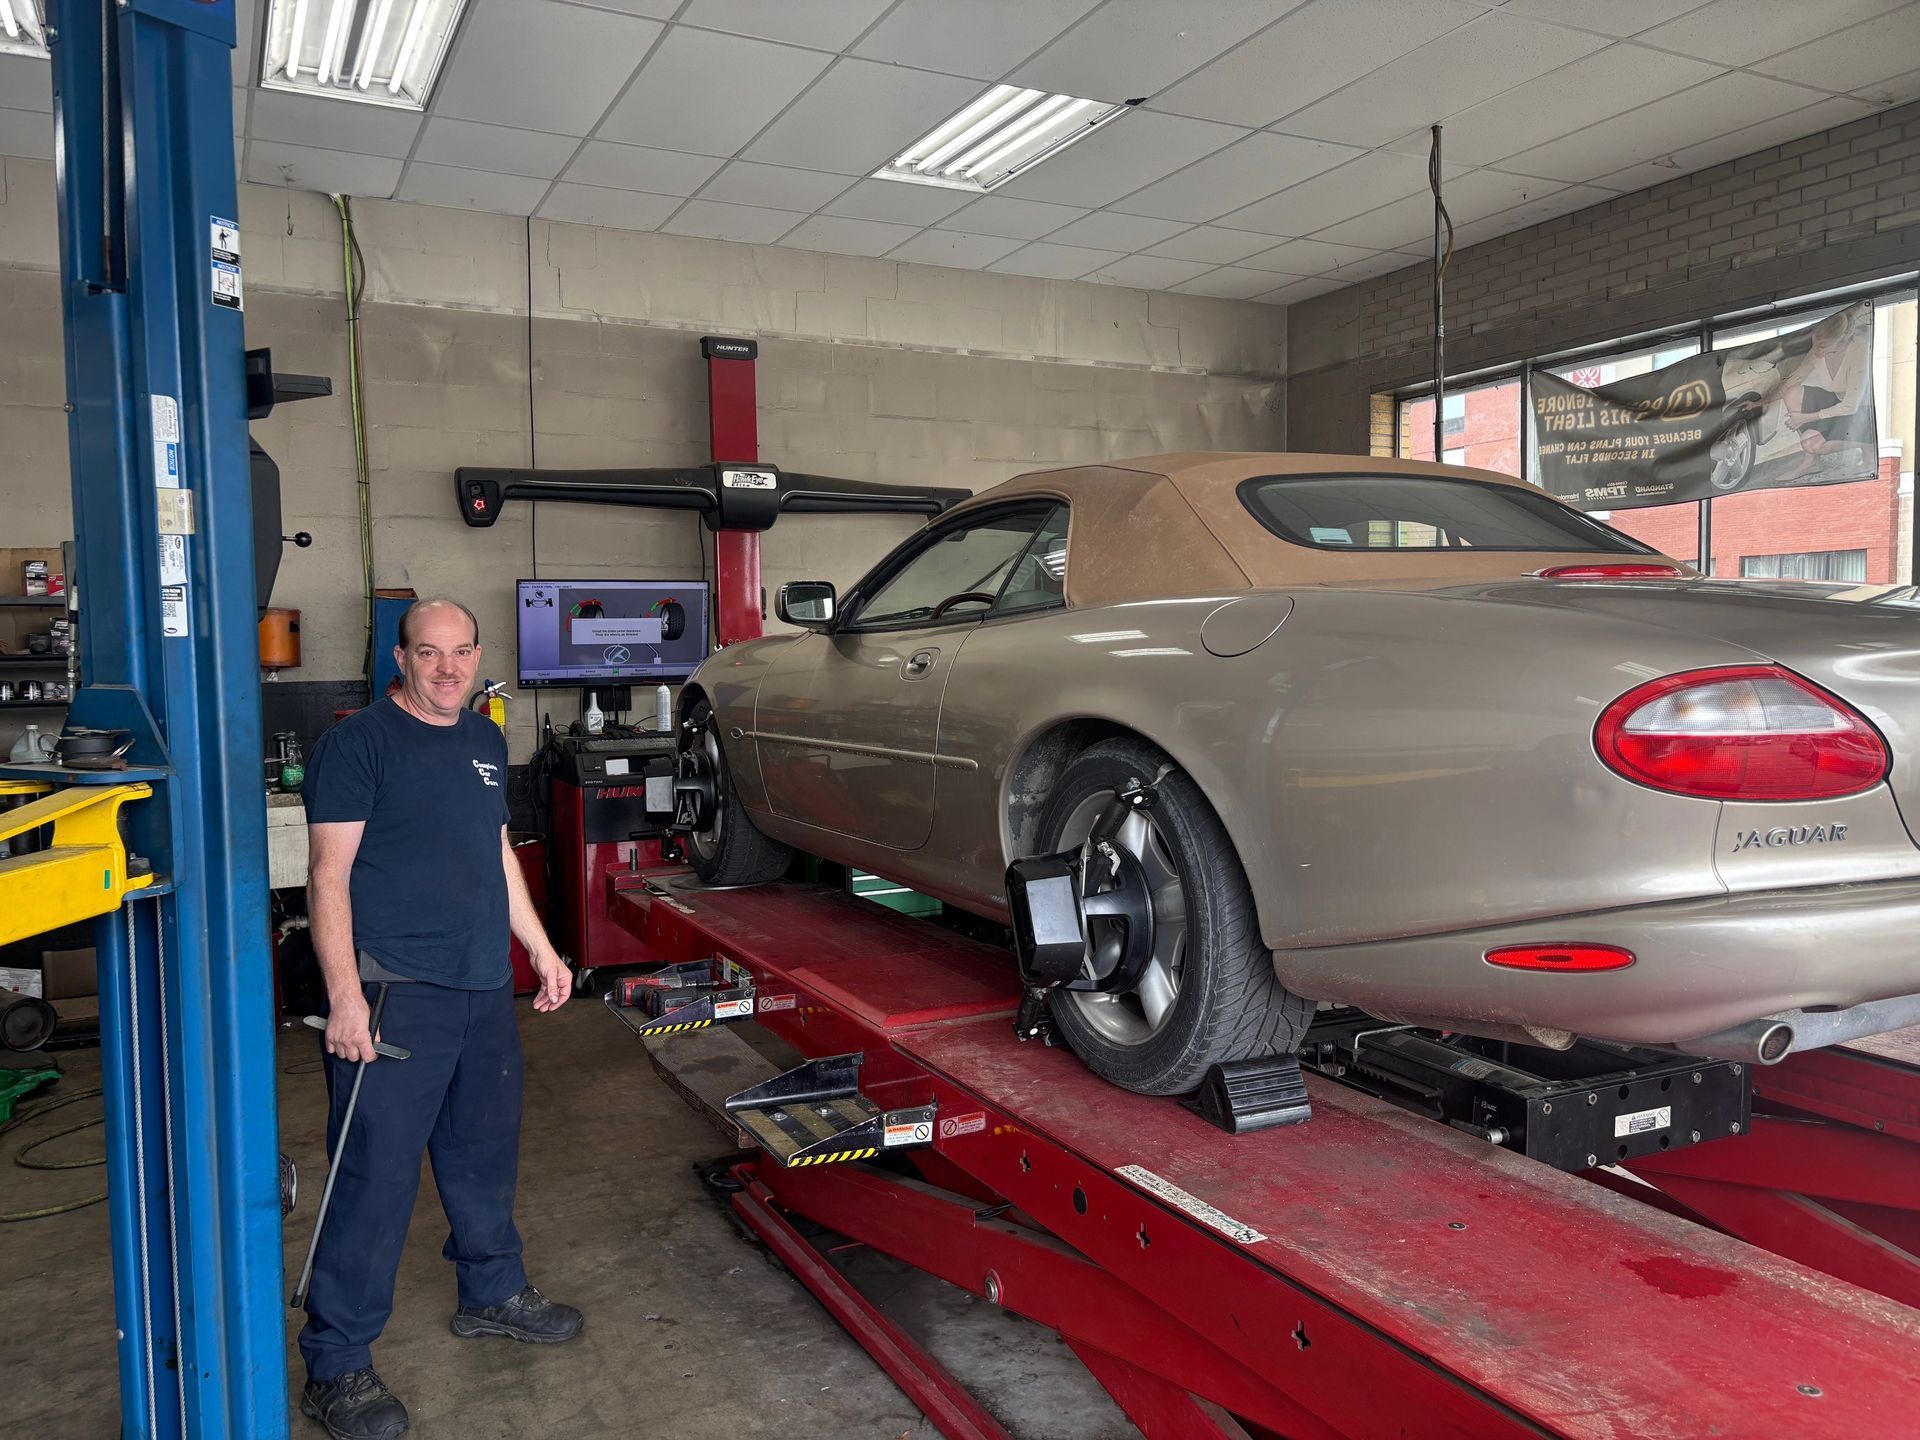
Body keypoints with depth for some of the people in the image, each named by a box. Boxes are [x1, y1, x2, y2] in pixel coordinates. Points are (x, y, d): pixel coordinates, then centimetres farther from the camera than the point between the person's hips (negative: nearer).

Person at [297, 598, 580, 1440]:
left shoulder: (485, 741, 13)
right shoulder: (358, 742, -9)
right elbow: (329, 873, -13)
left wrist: (541, 950, 20)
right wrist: (345, 996, -20)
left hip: (485, 989, 7)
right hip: (396, 993, -7)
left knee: (485, 1152, 20)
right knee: (376, 1175, -2)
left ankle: (492, 1292, 39)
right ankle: (336, 1364, 12)